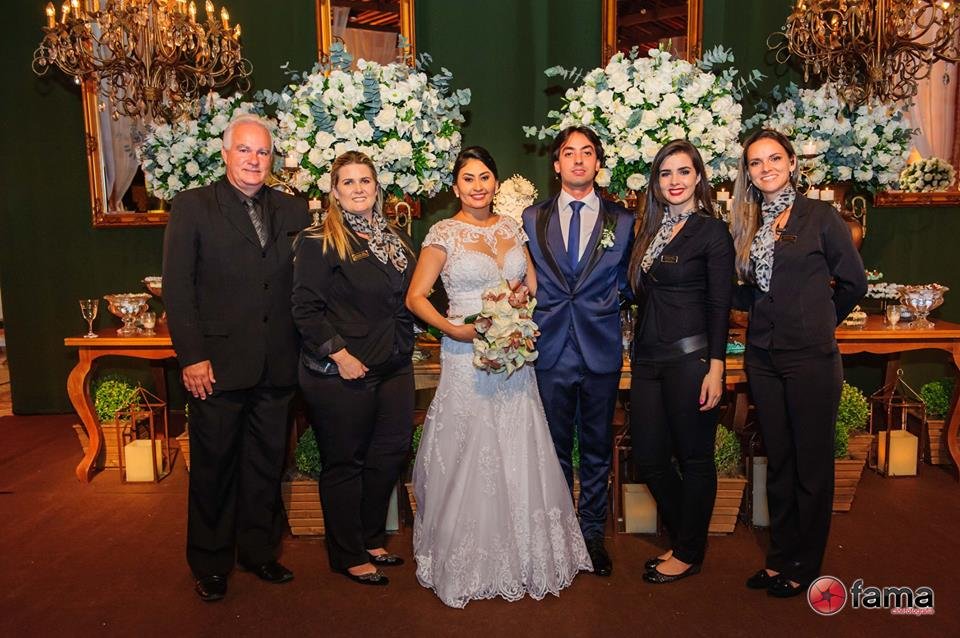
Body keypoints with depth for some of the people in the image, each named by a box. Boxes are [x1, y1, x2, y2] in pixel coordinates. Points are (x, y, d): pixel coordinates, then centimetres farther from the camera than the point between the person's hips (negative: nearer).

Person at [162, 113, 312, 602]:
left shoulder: (294, 211, 8)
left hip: (278, 366, 3)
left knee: (267, 463, 14)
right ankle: (210, 563, 28)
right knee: (213, 466, 10)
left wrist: (310, 347, -1)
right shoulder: (193, 206, -1)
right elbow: (177, 286, -6)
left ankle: (258, 551, 33)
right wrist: (191, 356, -11)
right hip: (218, 363, -3)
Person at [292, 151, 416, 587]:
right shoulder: (319, 241, -8)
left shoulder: (393, 240, 13)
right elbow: (306, 309, -13)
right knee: (344, 464, 6)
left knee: (392, 453, 13)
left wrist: (403, 350, 11)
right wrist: (339, 354, -18)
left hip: (393, 369, 7)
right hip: (340, 374, -7)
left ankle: (370, 539, 34)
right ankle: (349, 555, 24)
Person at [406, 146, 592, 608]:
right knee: (470, 460, 3)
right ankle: (468, 564, 22)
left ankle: (525, 557, 26)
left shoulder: (511, 228, 10)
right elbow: (415, 297, -4)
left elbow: (533, 285, 15)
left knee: (520, 457, 8)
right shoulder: (444, 234, -4)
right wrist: (453, 329, -18)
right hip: (467, 359, -4)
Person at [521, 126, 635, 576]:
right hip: (550, 349, 0)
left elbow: (626, 284, 10)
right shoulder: (532, 218, 6)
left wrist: (604, 304, -4)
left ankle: (592, 533, 27)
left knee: (597, 449, 11)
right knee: (554, 447, 11)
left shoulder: (622, 221, 5)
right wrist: (526, 325, -2)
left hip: (601, 350, 0)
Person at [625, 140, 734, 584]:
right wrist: (636, 349, 9)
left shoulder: (712, 231, -4)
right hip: (647, 359, 7)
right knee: (648, 457, 10)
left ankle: (689, 553, 23)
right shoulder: (650, 231, 14)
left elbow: (720, 305, -9)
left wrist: (716, 368, -15)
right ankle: (684, 538, 30)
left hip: (690, 358, -6)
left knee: (694, 458, 6)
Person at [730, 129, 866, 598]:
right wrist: (770, 313, 4)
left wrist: (818, 322, 9)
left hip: (811, 357, -5)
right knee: (778, 461, 13)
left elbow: (853, 282, 1)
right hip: (763, 356, 5)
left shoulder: (819, 216, -4)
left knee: (812, 463, 6)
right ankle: (780, 557, 26)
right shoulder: (746, 224, 9)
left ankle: (803, 566, 21)